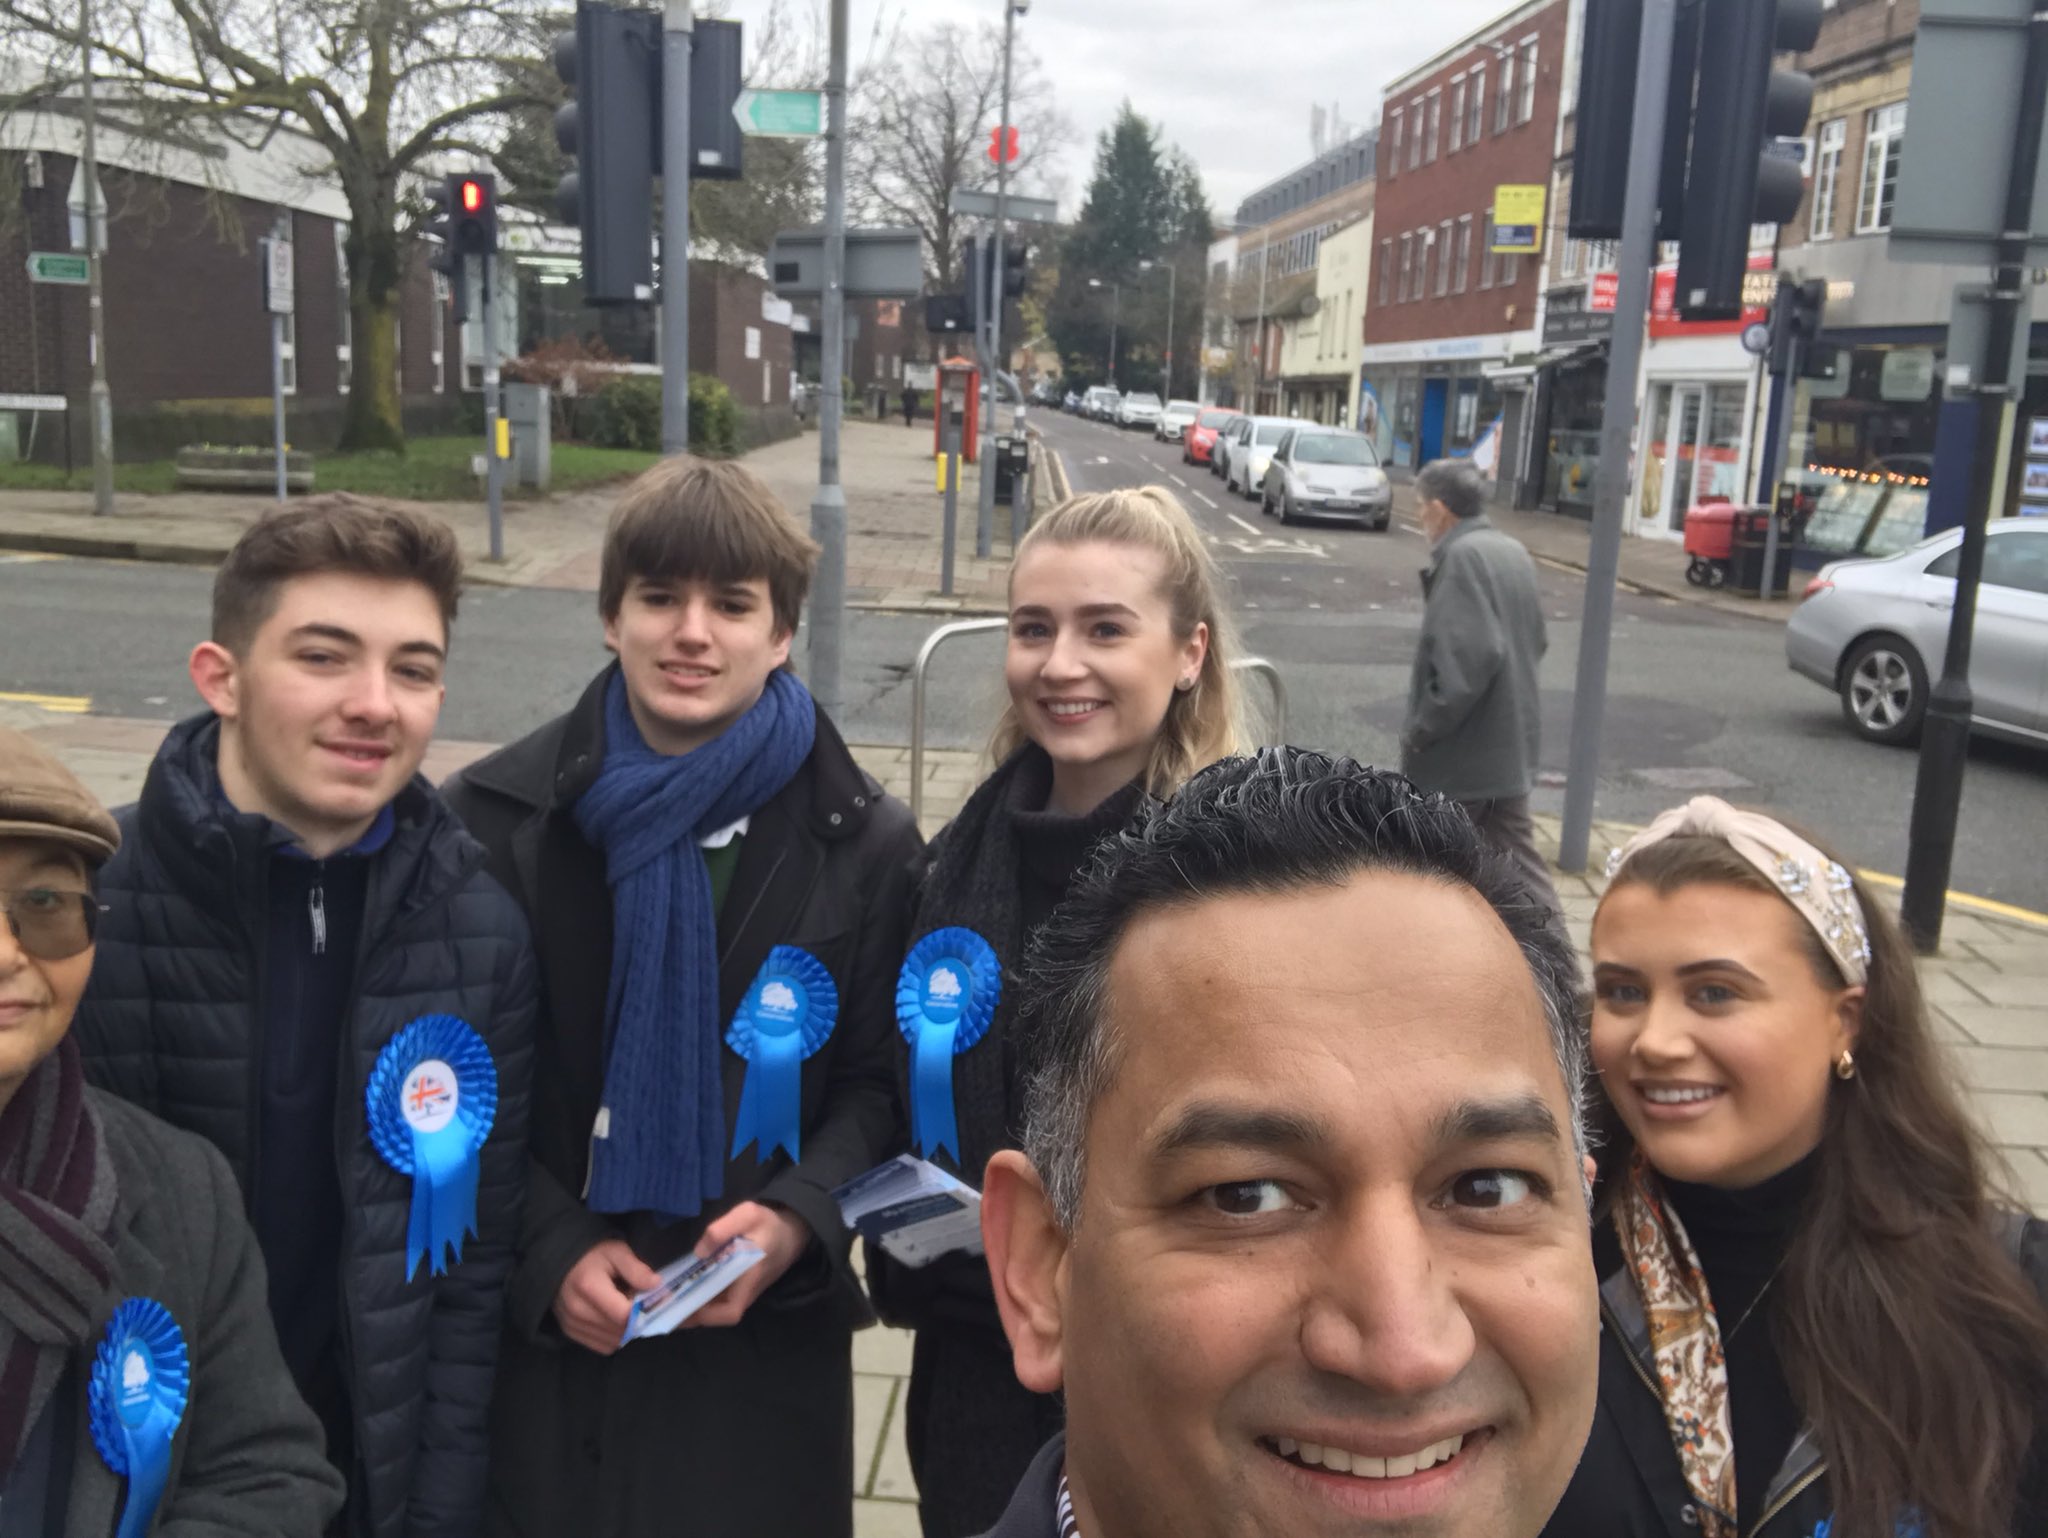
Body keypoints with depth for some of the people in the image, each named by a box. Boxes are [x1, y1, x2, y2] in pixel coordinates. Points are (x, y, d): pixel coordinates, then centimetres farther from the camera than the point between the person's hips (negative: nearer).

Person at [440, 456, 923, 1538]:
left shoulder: (863, 843, -3)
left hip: (764, 1341, 0)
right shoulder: (498, 816, -4)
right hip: (542, 1337, 0)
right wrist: (552, 1252, -11)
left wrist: (798, 1220, -16)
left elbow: (878, 1084, 1)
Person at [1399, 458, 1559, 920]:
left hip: (1461, 749, -8)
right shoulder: (1512, 551, 11)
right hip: (1511, 740, 9)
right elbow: (1535, 640, 20)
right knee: (1516, 856, 11)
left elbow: (1470, 656, -27)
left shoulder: (1462, 557, -18)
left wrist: (1423, 728, -19)